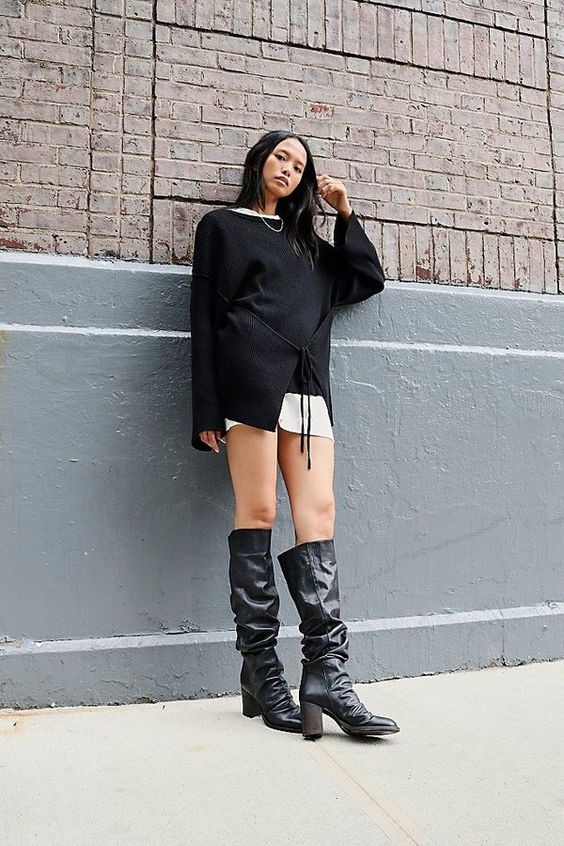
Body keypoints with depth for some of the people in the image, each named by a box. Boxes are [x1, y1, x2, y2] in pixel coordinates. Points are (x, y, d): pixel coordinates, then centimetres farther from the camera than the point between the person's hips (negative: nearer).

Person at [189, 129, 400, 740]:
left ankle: (326, 672, -10)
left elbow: (368, 280, 33)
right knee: (257, 512, -10)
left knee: (317, 512, -8)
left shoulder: (306, 241, 31)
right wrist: (207, 409, -5)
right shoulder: (223, 226, 16)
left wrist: (345, 214, 24)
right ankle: (260, 669, -3)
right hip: (251, 376, -5)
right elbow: (204, 316, 6)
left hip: (308, 383, 5)